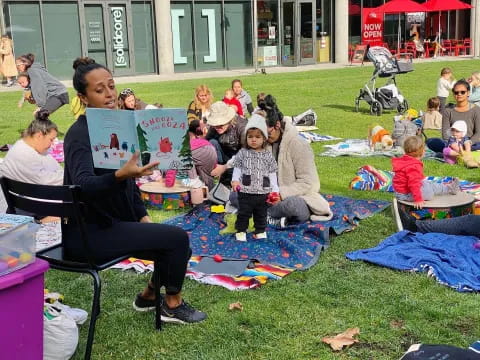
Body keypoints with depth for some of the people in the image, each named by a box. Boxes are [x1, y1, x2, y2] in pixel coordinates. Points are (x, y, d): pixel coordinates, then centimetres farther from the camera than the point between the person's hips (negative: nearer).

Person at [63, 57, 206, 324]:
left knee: (177, 247, 6)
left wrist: (144, 216, 4)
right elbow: (82, 185, -36)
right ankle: (173, 305, 9)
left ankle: (149, 297, 28)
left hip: (117, 221, 8)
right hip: (90, 233, -8)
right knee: (176, 238, -13)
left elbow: (128, 181, 14)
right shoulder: (80, 134, -19)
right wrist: (120, 174, -52)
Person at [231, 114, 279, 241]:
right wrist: (235, 180, -13)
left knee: (261, 214, 13)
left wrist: (274, 190, 3)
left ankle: (260, 231, 28)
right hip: (245, 191, -1)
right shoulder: (242, 153, -1)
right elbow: (237, 168, 3)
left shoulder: (268, 155, 2)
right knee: (243, 212, 6)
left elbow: (272, 173, 6)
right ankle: (241, 231, 20)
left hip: (263, 192, 2)